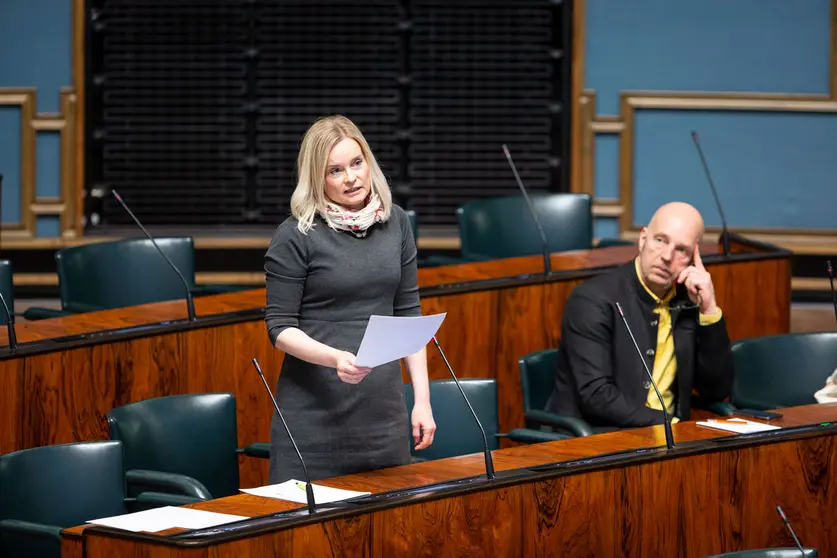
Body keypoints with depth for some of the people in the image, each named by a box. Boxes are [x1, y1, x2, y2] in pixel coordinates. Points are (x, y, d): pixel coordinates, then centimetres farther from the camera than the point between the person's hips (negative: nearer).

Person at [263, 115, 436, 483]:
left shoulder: (395, 222, 7)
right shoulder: (295, 236, -7)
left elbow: (408, 313, 11)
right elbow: (280, 328, -6)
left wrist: (422, 399, 6)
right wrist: (335, 358, -24)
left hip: (383, 410, 4)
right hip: (316, 414, -4)